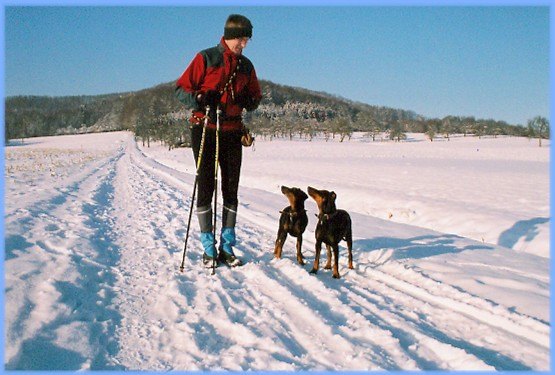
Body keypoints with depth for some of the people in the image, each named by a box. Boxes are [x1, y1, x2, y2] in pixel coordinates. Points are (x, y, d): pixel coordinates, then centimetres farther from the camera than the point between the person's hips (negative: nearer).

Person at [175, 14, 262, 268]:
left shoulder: (246, 65, 12)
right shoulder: (206, 58, -2)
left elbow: (255, 97, 20)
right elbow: (181, 89, -2)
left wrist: (248, 100, -4)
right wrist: (200, 100, -21)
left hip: (232, 131, 4)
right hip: (205, 130, -4)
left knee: (231, 189, 3)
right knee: (205, 188, -3)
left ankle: (227, 247, 11)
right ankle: (209, 249, 4)